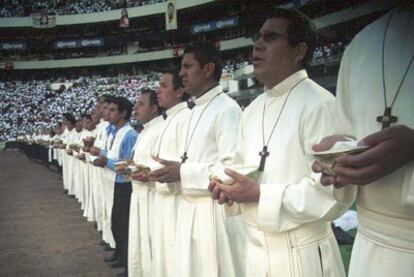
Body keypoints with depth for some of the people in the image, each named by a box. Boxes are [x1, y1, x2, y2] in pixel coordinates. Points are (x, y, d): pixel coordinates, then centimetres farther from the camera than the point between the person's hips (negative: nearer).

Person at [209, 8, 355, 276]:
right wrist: (229, 189, -4)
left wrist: (260, 195, -22)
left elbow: (336, 192, -22)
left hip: (302, 255, -6)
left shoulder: (318, 104, -15)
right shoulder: (252, 110, 7)